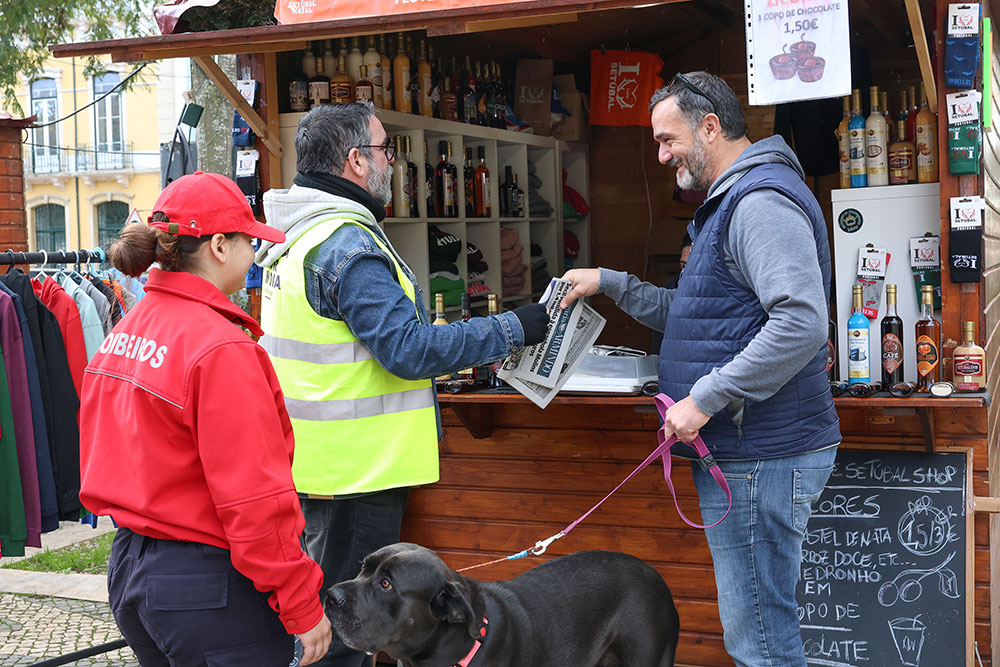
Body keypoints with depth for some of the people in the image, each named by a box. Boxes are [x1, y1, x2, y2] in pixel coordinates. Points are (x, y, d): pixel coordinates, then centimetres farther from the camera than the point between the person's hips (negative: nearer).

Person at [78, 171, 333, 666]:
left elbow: (100, 456, 14)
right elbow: (254, 499, -22)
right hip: (211, 588, -9)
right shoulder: (221, 347, -20)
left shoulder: (122, 334, 6)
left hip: (128, 569, 9)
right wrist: (303, 607, -15)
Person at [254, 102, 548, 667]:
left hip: (316, 466, 10)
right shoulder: (347, 244, -20)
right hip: (355, 472, -10)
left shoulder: (297, 238, 14)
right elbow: (410, 348, -23)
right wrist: (514, 330, -15)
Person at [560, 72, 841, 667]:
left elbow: (801, 323, -27)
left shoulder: (761, 201, -15)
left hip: (762, 457, -11)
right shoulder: (731, 203, 21)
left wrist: (705, 398, -23)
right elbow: (691, 315, 29)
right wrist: (610, 283, 21)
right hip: (743, 451, 11)